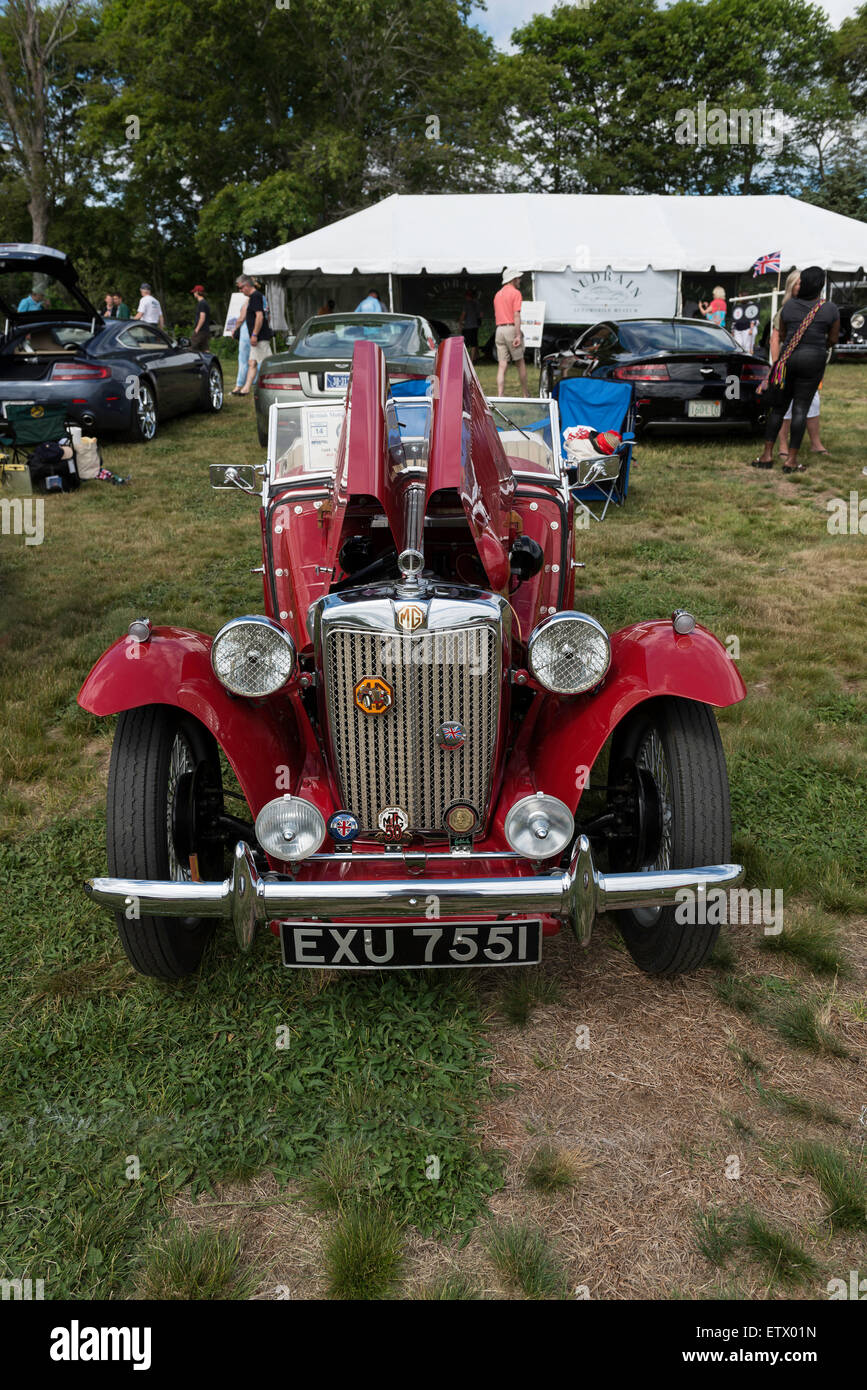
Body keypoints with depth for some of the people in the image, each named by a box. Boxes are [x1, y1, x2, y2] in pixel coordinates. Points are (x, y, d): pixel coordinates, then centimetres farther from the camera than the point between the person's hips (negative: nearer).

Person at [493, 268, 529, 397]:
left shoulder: (498, 294, 18)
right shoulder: (515, 292, -5)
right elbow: (516, 315, -13)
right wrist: (518, 335, -18)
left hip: (499, 330, 6)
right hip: (511, 328, -6)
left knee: (502, 366, 0)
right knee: (520, 362, 7)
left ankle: (500, 396, -10)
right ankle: (525, 394, 16)